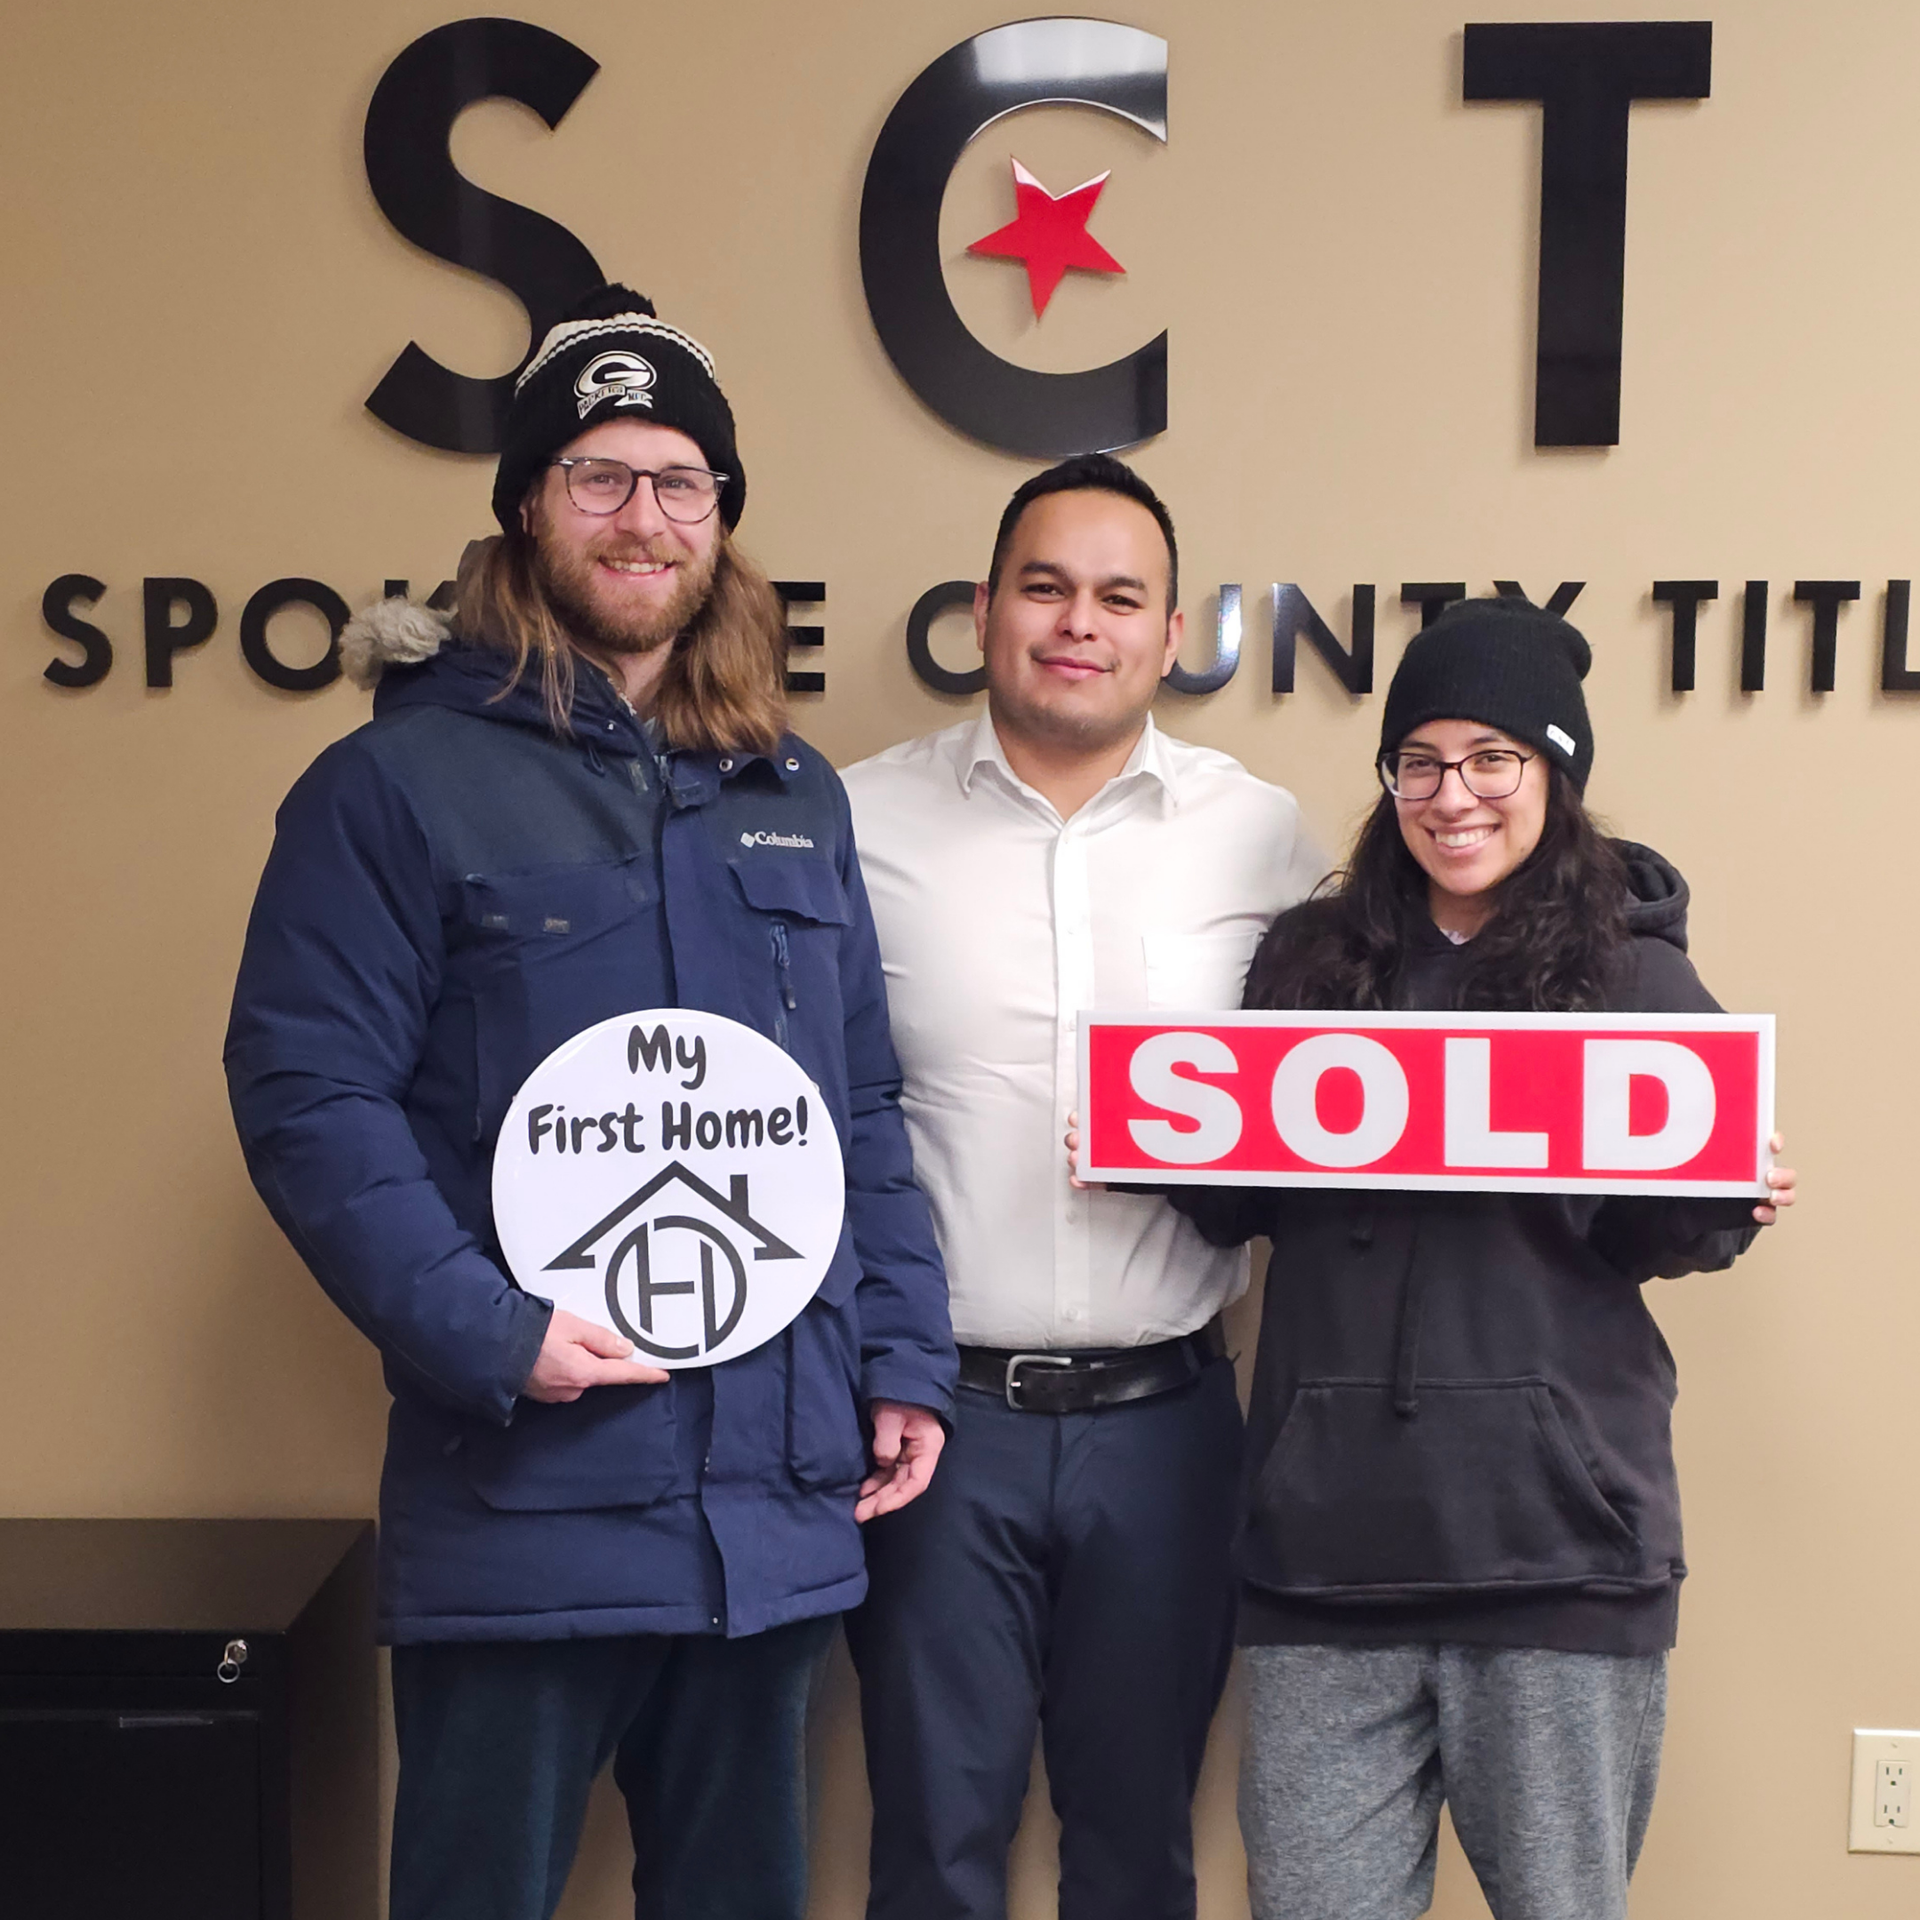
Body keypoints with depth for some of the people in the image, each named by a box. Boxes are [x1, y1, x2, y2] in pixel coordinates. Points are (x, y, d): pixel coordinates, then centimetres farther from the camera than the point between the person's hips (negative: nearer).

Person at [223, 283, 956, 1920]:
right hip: (523, 1500, -5)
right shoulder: (402, 778, -4)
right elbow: (307, 1092, -11)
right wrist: (481, 1333, -20)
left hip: (778, 1503, 6)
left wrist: (903, 1356, 7)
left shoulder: (795, 796, 13)